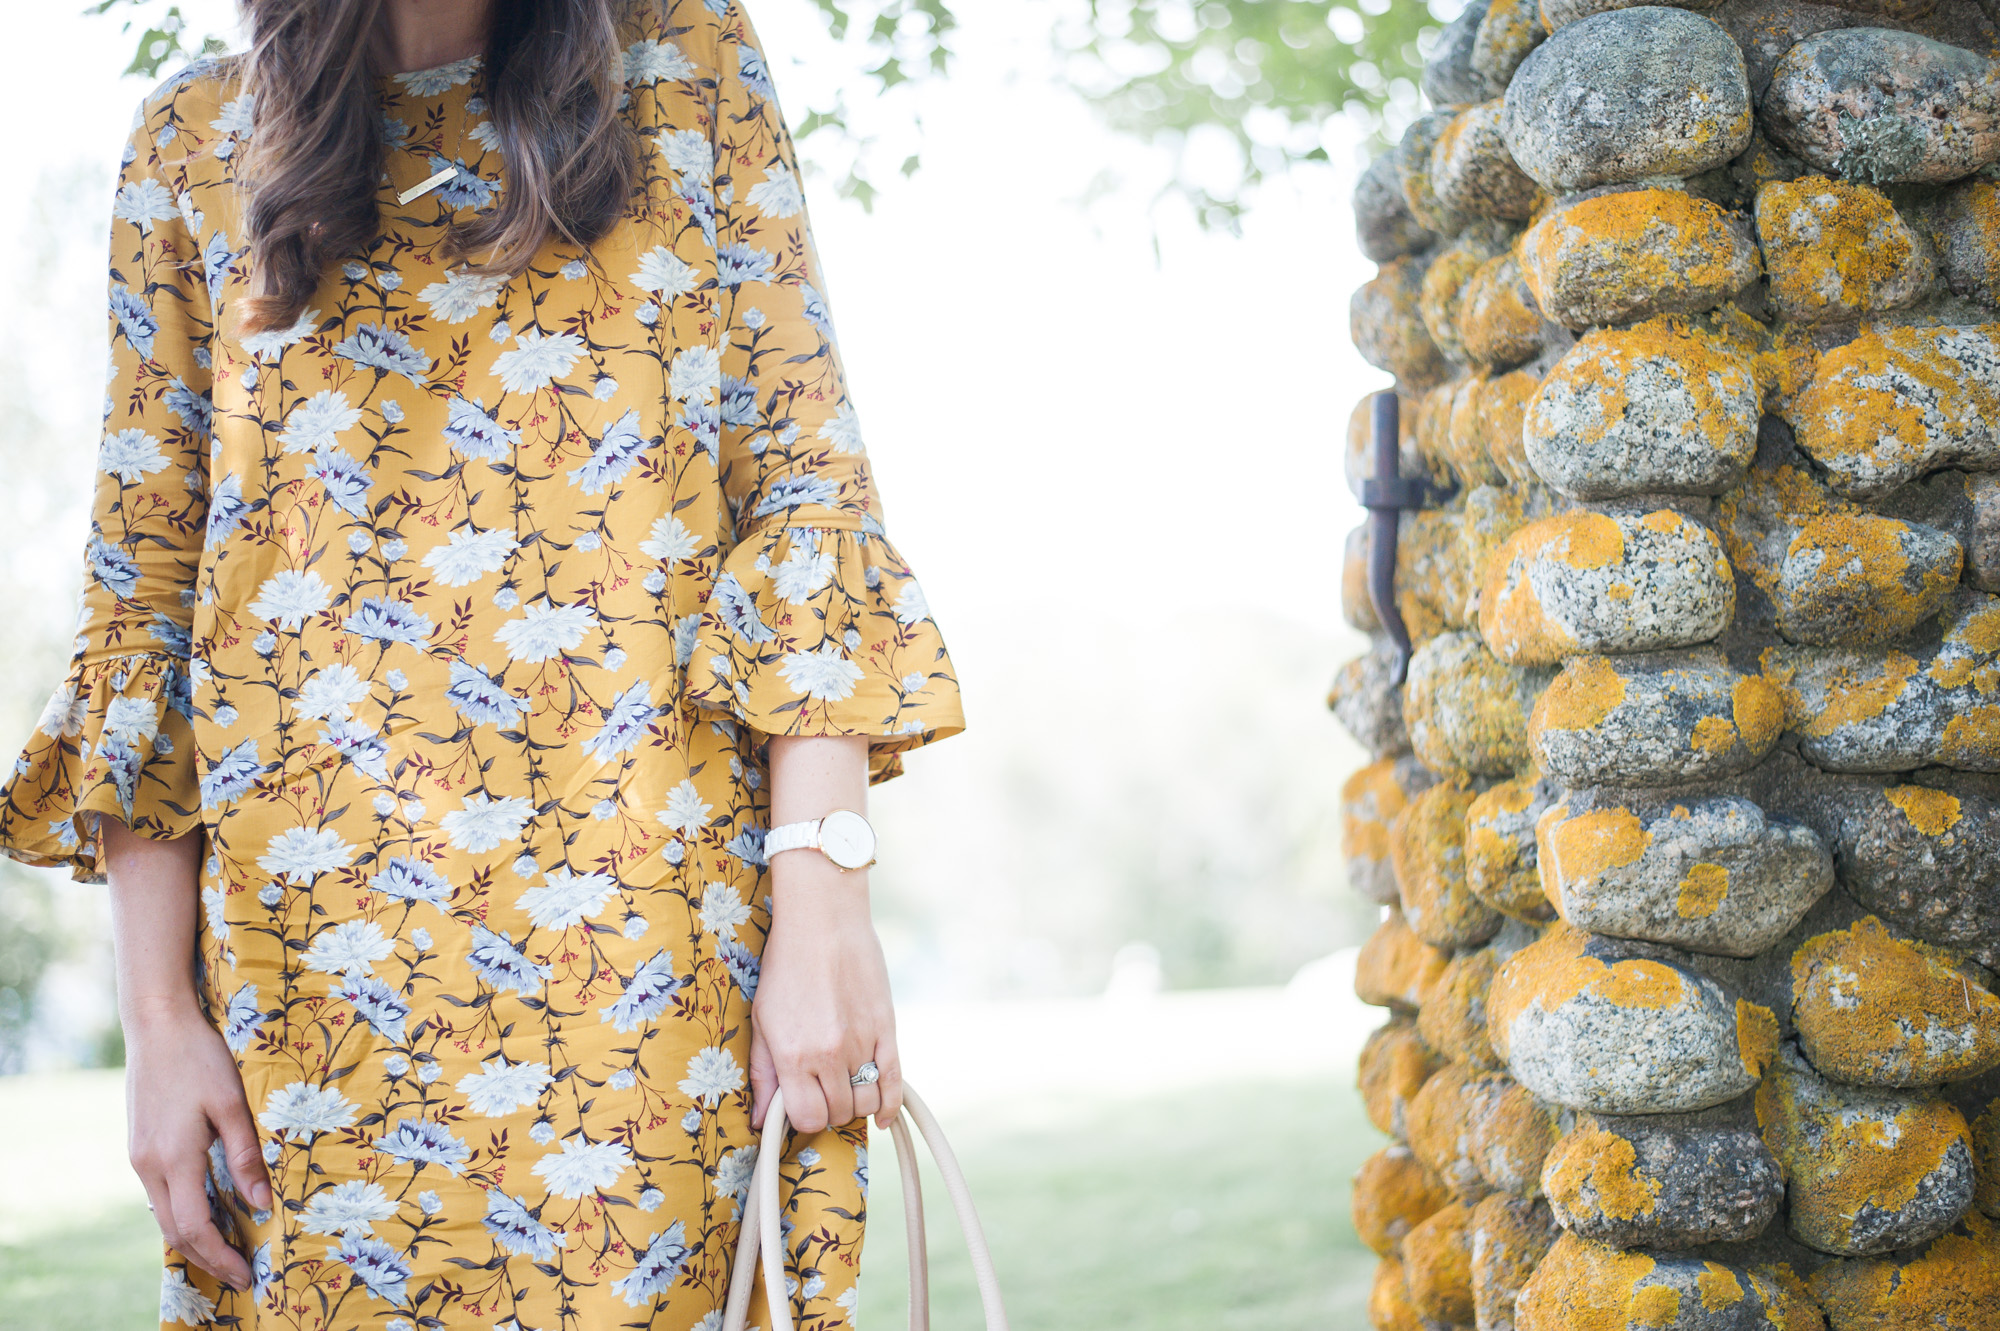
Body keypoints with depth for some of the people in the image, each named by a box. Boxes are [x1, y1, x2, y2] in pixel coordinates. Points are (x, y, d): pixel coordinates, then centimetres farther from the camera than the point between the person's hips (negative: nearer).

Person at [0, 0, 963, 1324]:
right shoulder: (194, 141, 9)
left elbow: (807, 476, 0)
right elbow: (142, 585, 7)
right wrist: (158, 1019, 0)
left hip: (658, 957, -1)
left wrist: (823, 900, -11)